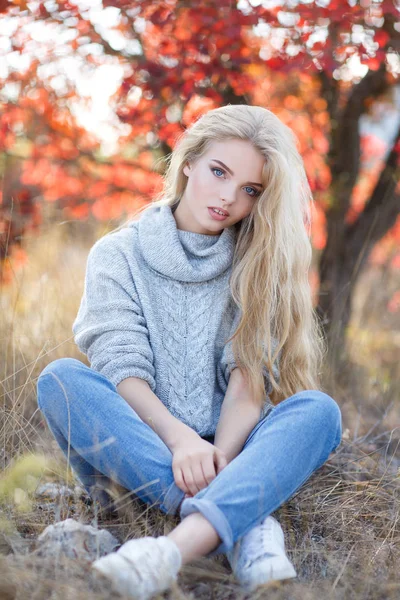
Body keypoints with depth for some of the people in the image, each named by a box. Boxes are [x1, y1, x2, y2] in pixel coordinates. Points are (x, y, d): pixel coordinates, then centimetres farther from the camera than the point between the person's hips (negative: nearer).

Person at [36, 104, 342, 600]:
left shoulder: (258, 264, 10)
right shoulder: (118, 254, 6)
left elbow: (250, 376, -5)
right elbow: (122, 369, -8)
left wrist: (222, 453, -24)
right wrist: (180, 439, -27)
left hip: (226, 446, 1)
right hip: (138, 447, -1)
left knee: (318, 409, -26)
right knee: (60, 380, -27)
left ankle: (181, 545, -49)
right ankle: (246, 523, -38)